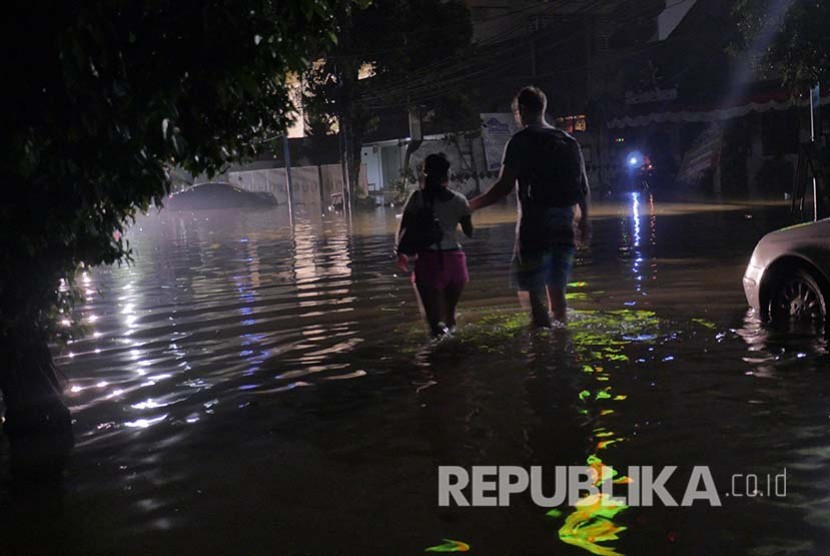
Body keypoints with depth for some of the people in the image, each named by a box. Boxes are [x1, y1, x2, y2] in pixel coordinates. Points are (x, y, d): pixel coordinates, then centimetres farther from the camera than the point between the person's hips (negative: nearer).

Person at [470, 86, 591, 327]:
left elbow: (504, 187, -13)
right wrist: (584, 221, 23)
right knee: (558, 292, 13)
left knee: (535, 295, -1)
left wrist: (472, 205, -4)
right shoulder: (568, 141, 12)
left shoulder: (520, 141, -7)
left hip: (534, 226, -6)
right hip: (564, 225, 6)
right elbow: (584, 188, 12)